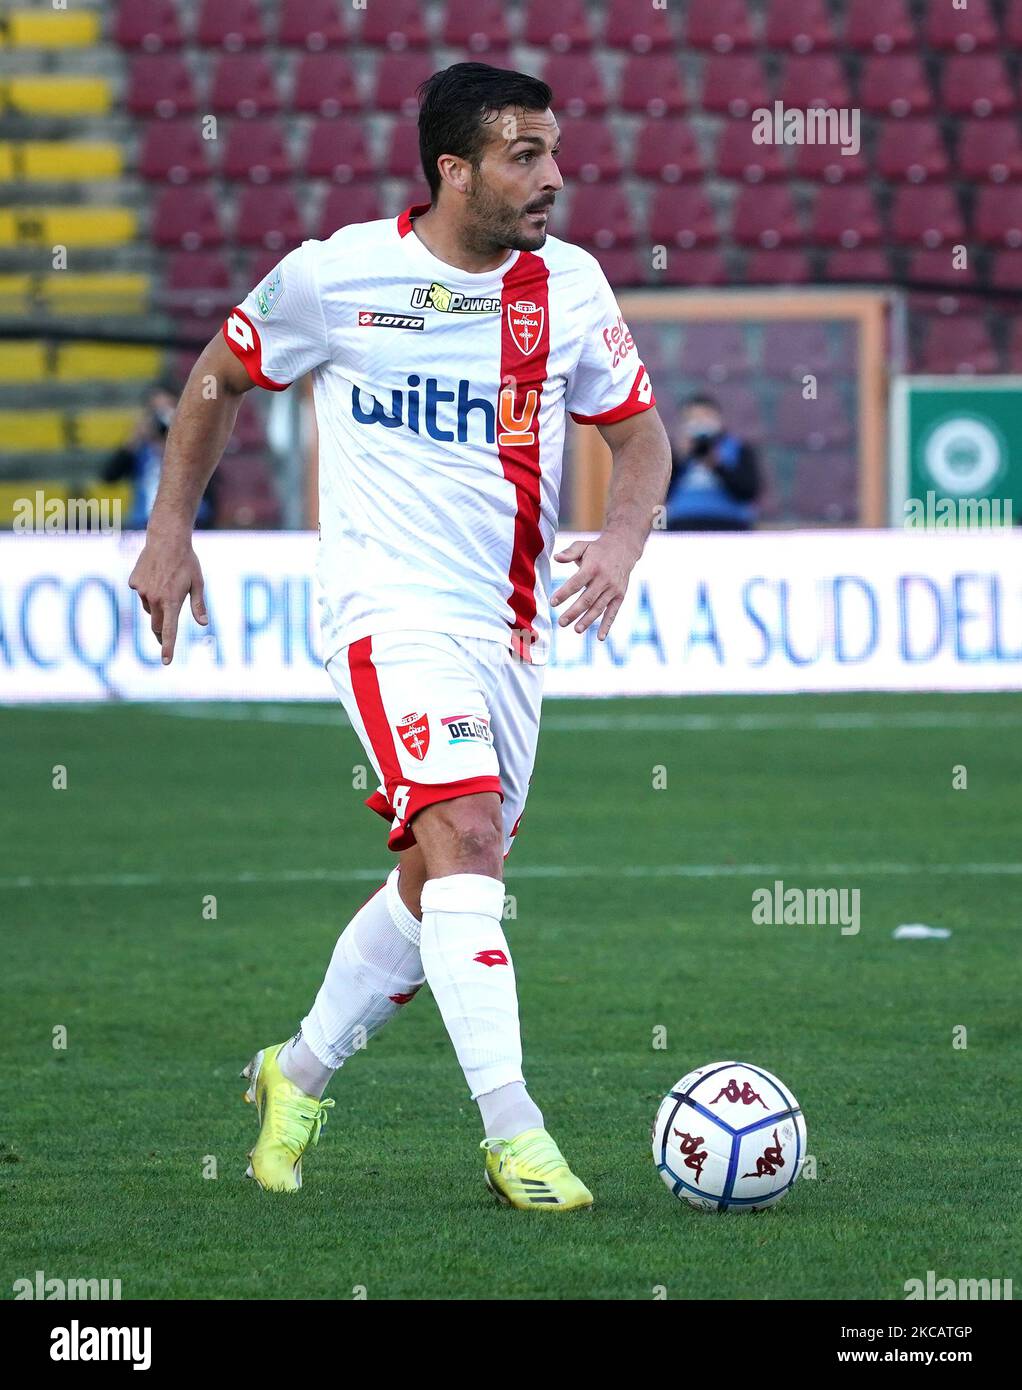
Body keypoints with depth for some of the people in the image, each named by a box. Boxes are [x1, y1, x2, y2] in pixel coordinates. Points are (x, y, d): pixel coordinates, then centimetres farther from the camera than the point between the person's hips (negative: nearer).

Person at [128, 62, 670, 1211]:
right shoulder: (338, 274, -7)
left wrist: (623, 535, -8)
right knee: (464, 834, -23)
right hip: (391, 608, -5)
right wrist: (169, 533, 7)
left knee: (441, 882, 12)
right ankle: (512, 1132, -26)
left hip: (511, 625, 5)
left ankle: (299, 1073, 35)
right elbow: (220, 377, 9)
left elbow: (639, 429, 12)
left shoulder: (568, 284, 2)